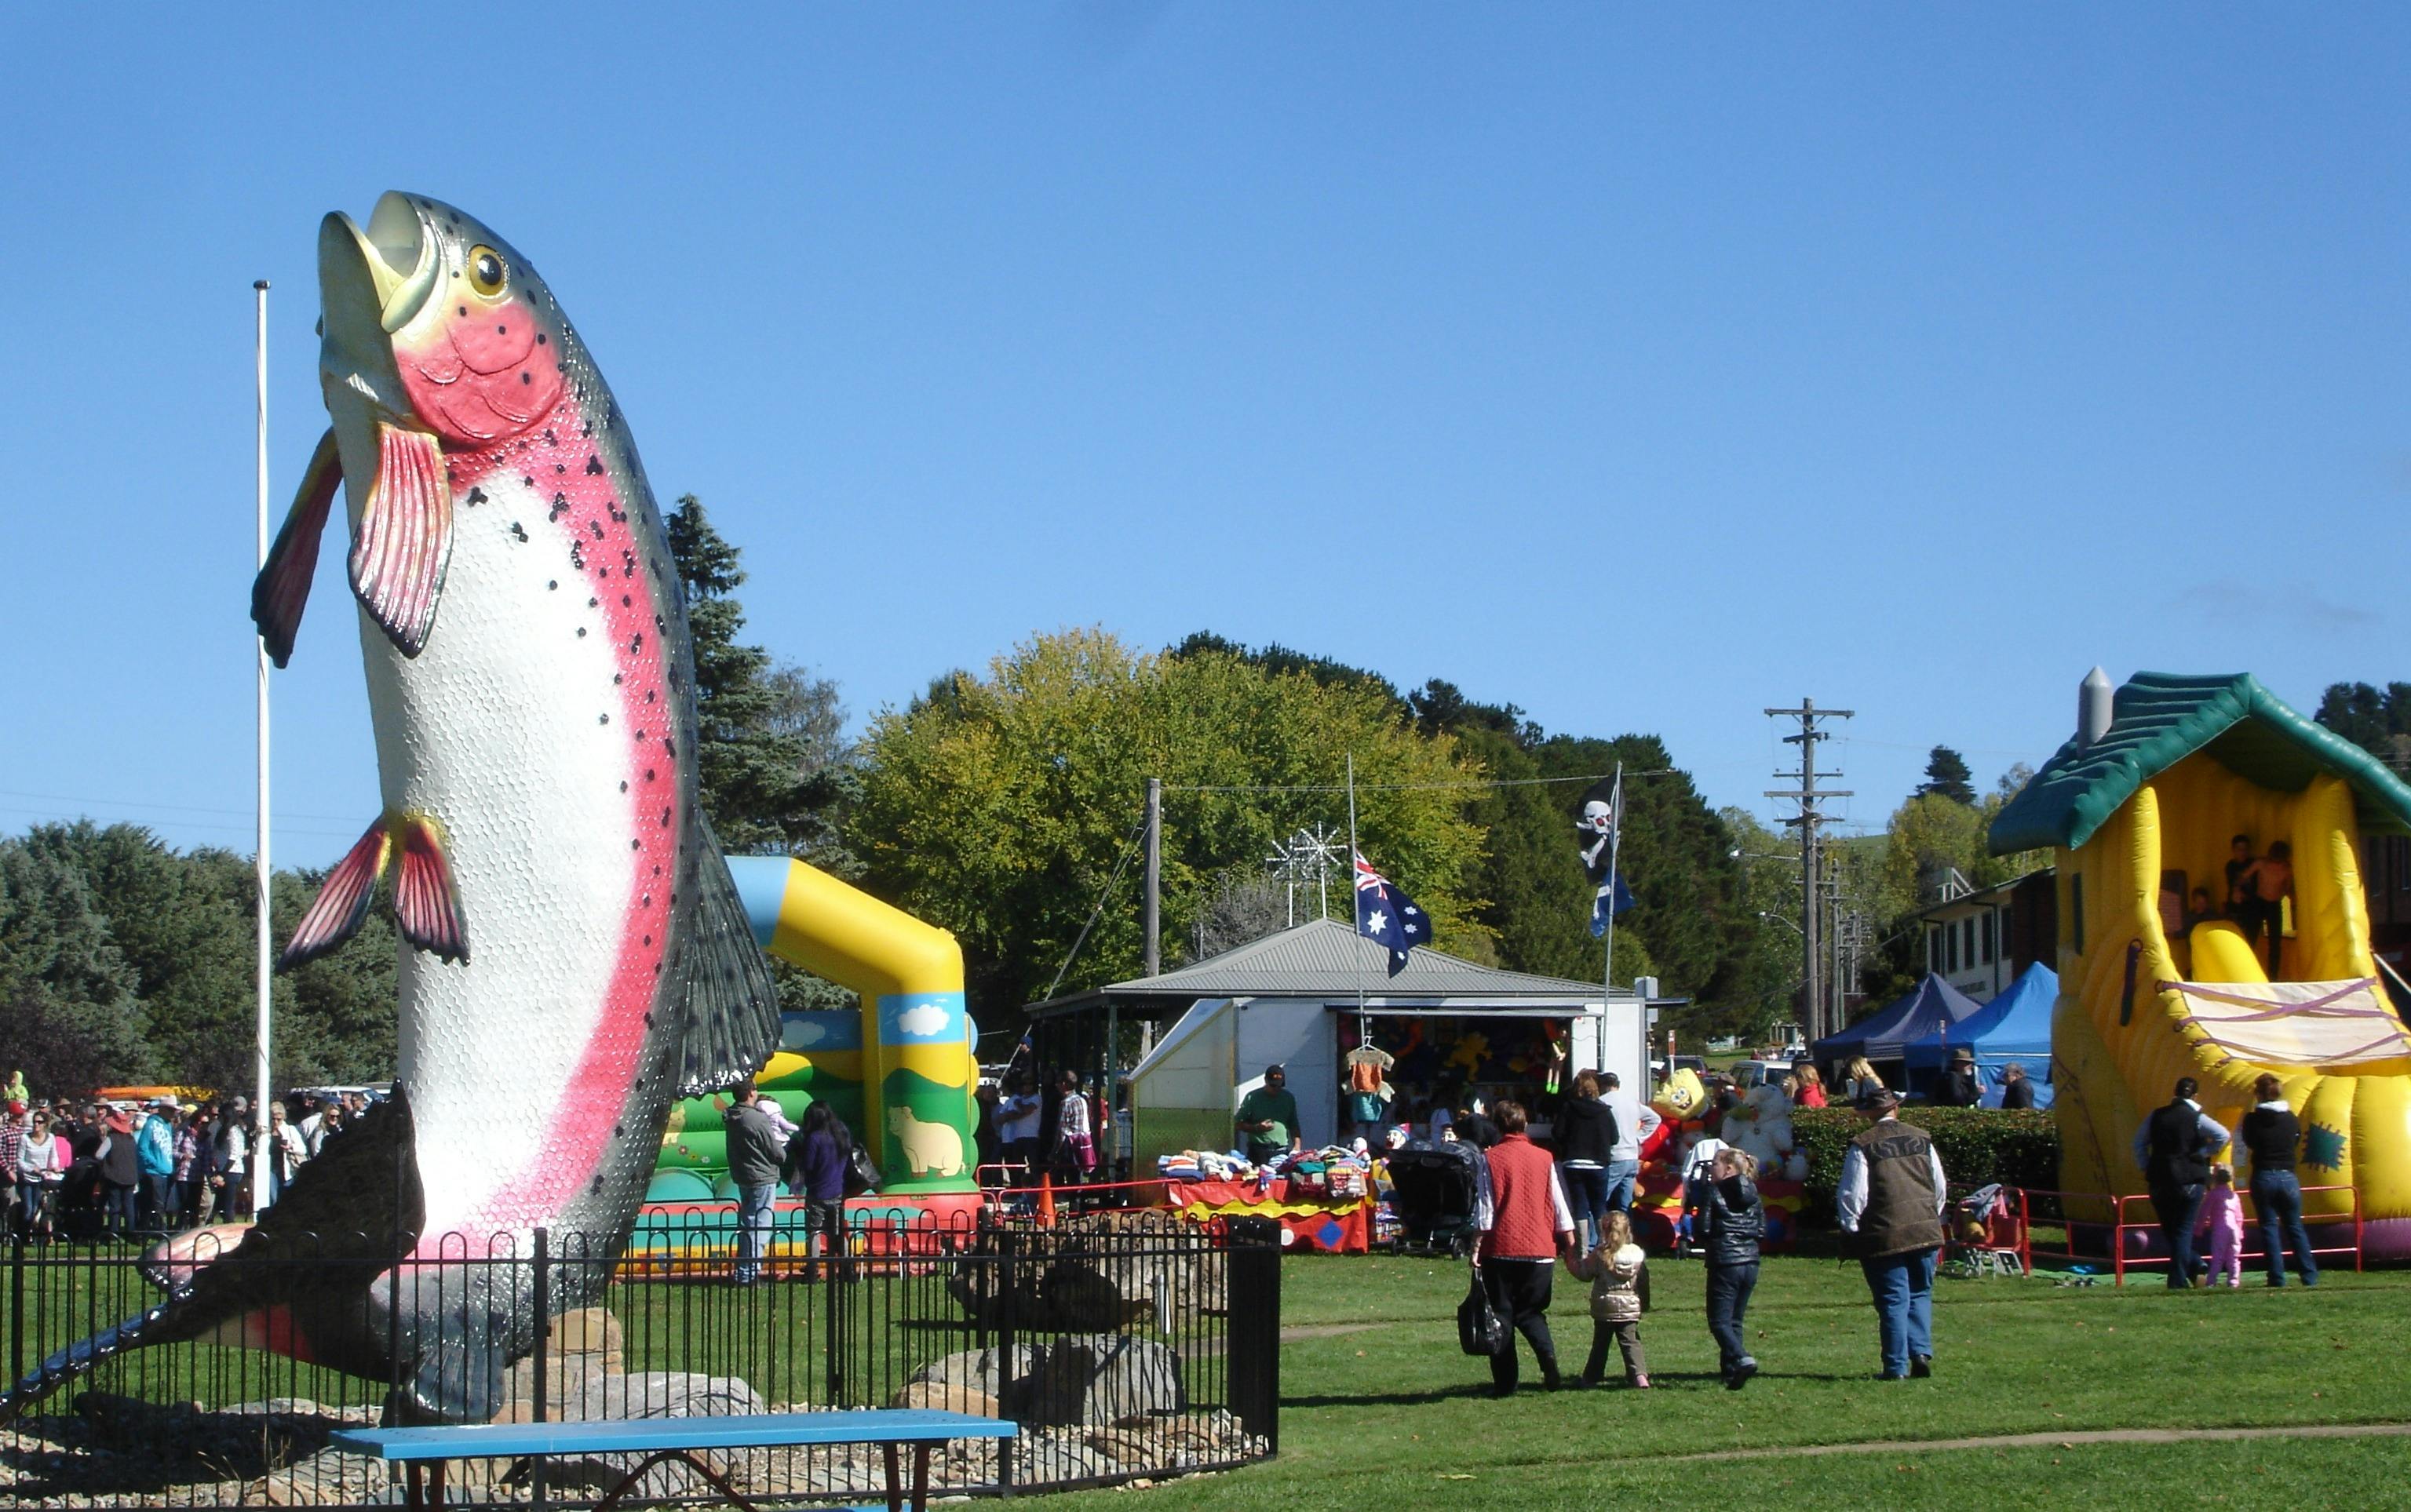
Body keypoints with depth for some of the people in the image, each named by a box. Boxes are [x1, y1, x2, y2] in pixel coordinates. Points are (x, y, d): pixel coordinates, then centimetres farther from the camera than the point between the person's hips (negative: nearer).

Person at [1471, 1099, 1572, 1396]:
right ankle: (1546, 1352, -14)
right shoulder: (1544, 1158, 4)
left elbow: (1484, 1207, -7)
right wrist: (1570, 1244, 13)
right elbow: (1558, 1203, 7)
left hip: (1501, 1249, -2)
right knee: (1530, 1312, 15)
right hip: (1539, 1249, 2)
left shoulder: (1492, 1159, -3)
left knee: (1501, 1315, 6)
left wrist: (1476, 1246, -5)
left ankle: (1505, 1383, 2)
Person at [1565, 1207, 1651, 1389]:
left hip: (1603, 1309, -1)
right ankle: (1639, 1373, -17)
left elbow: (1584, 1274, -2)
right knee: (1631, 1343, 0)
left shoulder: (1599, 1255, -10)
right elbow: (1644, 1282, 6)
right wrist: (1644, 1304, 18)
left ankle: (1591, 1377, 20)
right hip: (1630, 1308, 1)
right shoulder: (1638, 1254, -1)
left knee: (1600, 1344, 12)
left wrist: (1572, 1262, 15)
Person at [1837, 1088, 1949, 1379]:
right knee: (1920, 1294, 15)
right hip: (1926, 1232, 3)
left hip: (1885, 1235, -3)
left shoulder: (1862, 1146, -7)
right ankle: (1921, 1352, -1)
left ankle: (1896, 1366, 1)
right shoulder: (1922, 1139, 6)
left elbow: (1852, 1195, -9)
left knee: (1893, 1301, 2)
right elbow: (1941, 1187, 12)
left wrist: (1851, 1227, 4)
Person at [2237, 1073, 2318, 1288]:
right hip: (2288, 1177, 3)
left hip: (2263, 1178, -3)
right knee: (2295, 1227, 12)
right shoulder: (2291, 1119, 1)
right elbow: (2296, 1142, 12)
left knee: (2269, 1228, 3)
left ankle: (2277, 1277, -1)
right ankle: (2309, 1276, 10)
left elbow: (2245, 1141, 6)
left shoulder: (2253, 1119, -8)